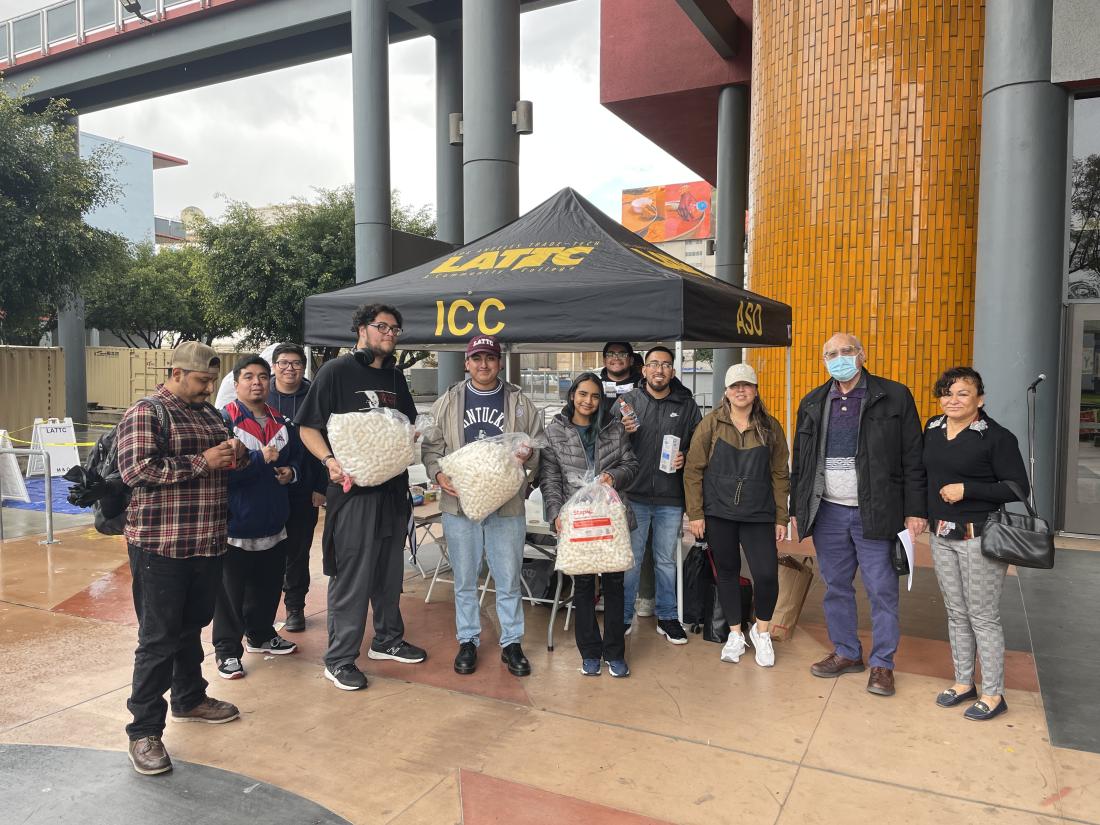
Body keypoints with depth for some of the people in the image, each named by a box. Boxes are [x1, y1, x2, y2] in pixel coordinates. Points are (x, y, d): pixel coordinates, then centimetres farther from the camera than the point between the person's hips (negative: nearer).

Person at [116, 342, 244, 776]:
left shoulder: (209, 414, 15)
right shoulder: (145, 414, -10)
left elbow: (222, 462, 28)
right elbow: (136, 469, -21)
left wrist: (232, 454, 4)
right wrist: (202, 462, -21)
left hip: (207, 544, 8)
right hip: (161, 545, -7)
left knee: (192, 627, 20)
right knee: (159, 638, -1)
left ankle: (190, 699, 37)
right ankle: (144, 731, 10)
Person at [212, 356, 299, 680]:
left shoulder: (278, 421, 10)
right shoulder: (225, 420, -11)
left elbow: (290, 460, 22)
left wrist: (290, 472, 1)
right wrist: (259, 459, -24)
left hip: (273, 522, 7)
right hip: (237, 524, -6)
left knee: (269, 585, 18)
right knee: (231, 590, 4)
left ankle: (261, 635, 37)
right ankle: (227, 650, 18)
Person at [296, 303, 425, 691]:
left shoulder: (395, 376, 14)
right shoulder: (336, 371, -6)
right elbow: (308, 428, -7)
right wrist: (329, 460, -23)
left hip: (393, 486, 7)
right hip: (353, 486, -7)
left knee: (390, 568, 16)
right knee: (351, 573, -3)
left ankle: (388, 639, 32)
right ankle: (339, 658, 10)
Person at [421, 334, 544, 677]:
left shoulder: (520, 403, 5)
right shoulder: (448, 402, 6)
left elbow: (540, 450, 8)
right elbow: (432, 446, 8)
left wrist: (528, 454, -14)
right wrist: (438, 474, -10)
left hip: (507, 504, 0)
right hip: (460, 503, 1)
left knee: (508, 580, 8)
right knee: (464, 580, 11)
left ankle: (512, 643, 22)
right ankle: (468, 641, 26)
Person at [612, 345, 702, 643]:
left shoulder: (687, 406, 5)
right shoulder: (627, 401, 2)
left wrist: (685, 457, -8)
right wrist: (623, 433, -17)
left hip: (671, 498, 1)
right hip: (634, 495, -1)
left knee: (666, 561, 14)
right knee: (630, 560, 7)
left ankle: (667, 617, 27)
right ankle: (624, 616, 20)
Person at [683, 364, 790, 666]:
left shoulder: (771, 427, 4)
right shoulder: (711, 423, -1)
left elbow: (780, 475, 6)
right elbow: (693, 470, -2)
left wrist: (781, 518, 3)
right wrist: (695, 514, -5)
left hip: (758, 515, 1)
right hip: (718, 512, 0)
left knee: (767, 574, -7)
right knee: (727, 571, 10)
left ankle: (762, 631, 21)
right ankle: (735, 634, 29)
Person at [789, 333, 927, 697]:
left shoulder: (894, 397, -2)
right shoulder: (812, 403, 9)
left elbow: (913, 458, -3)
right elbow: (800, 461, 13)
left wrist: (915, 510, -8)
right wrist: (796, 509, 10)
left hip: (874, 513, -3)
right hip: (828, 512, 4)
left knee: (881, 590, 3)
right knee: (836, 587, 12)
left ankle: (882, 664, 17)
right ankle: (846, 653, 27)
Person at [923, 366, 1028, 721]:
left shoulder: (997, 436, -13)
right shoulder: (932, 428, 6)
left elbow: (1018, 488, -14)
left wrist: (966, 489, -20)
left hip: (980, 538, -6)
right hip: (941, 536, 6)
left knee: (983, 617, 2)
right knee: (956, 613, 16)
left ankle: (993, 695, 17)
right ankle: (963, 682, 30)